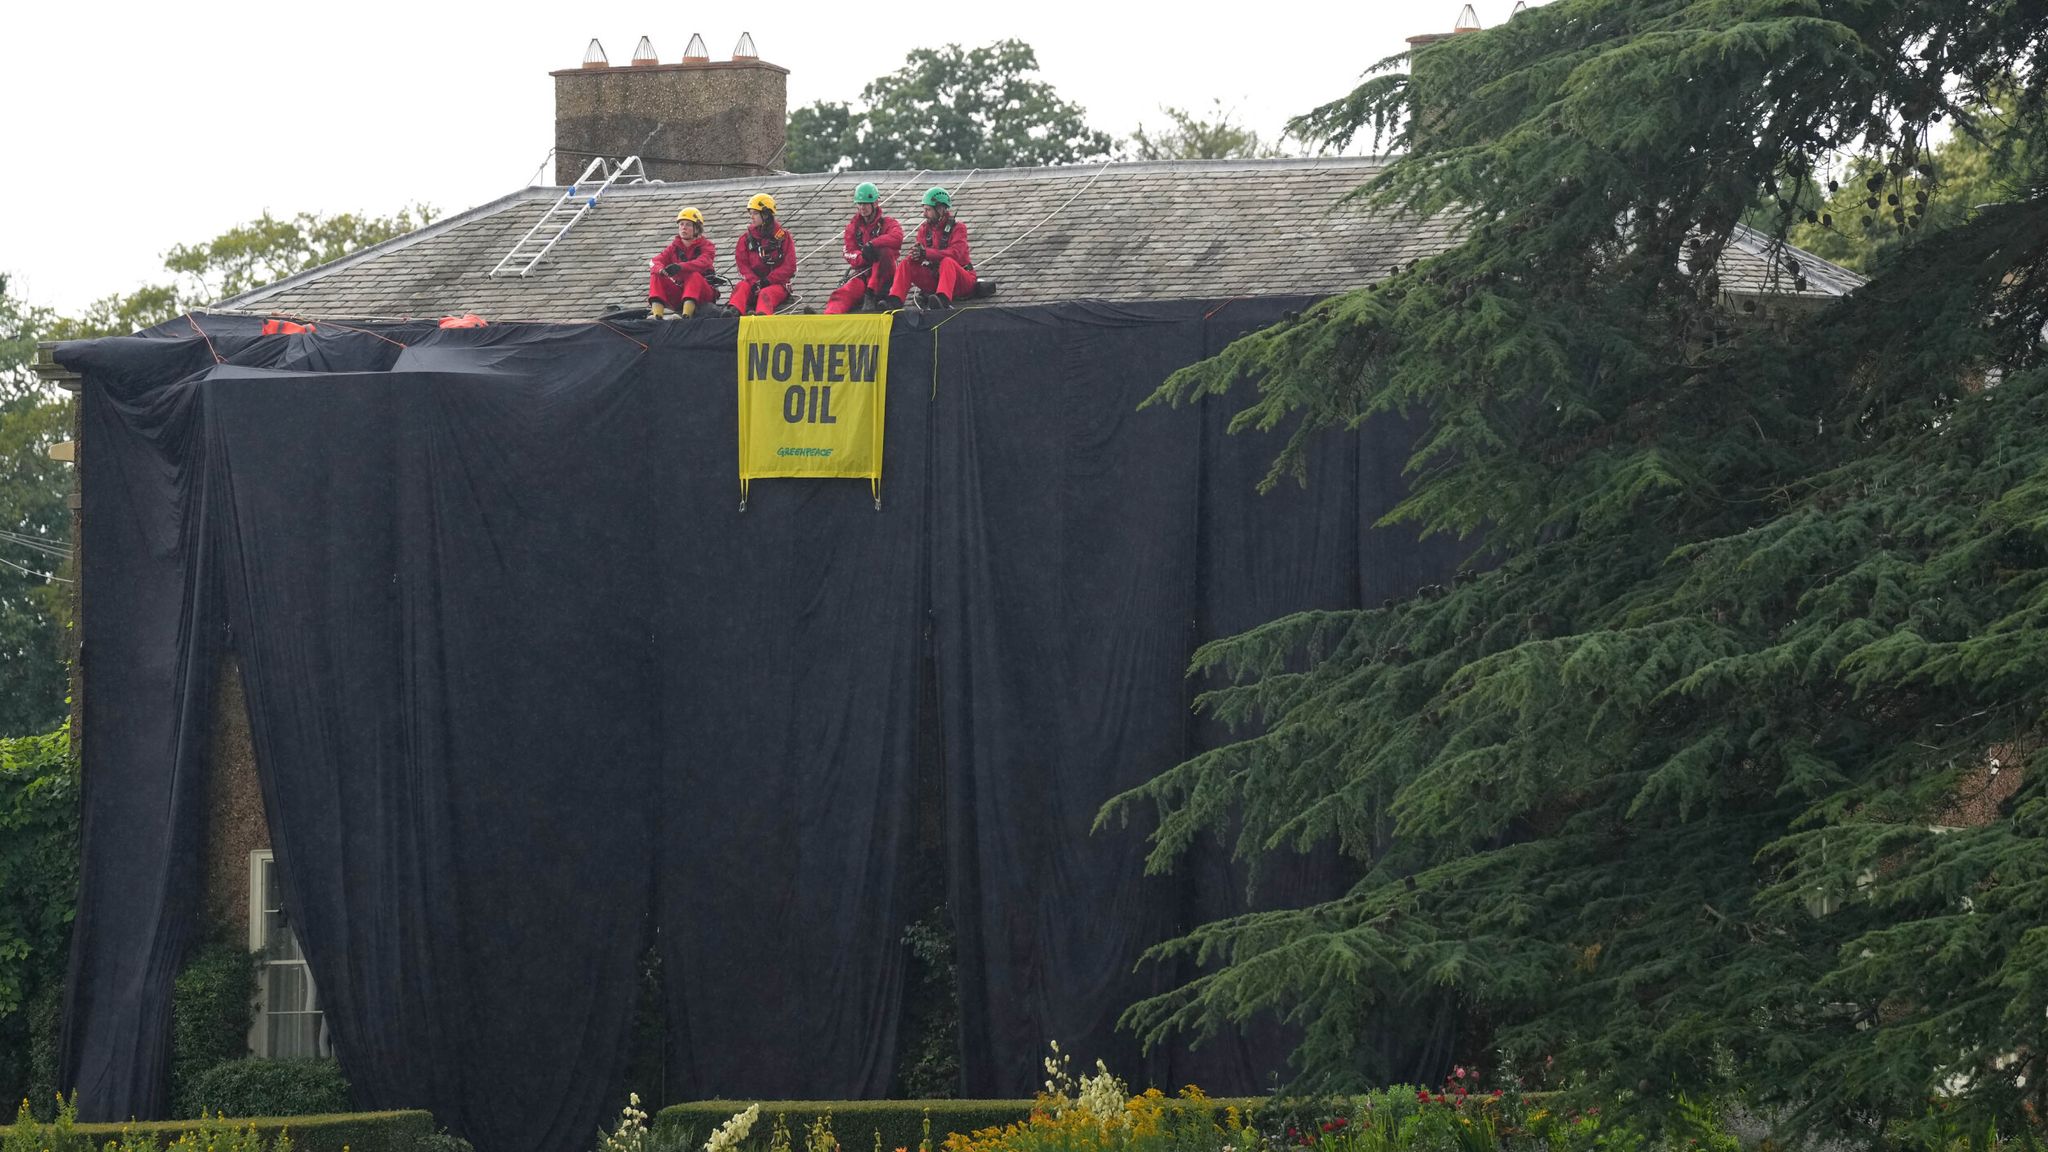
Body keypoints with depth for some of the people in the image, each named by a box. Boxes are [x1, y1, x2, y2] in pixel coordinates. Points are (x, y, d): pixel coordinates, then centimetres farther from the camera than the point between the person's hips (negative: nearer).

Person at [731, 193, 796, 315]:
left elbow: (790, 267, -4)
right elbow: (743, 264, 3)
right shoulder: (746, 238, 11)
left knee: (766, 293, -37)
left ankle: (762, 316, -69)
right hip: (753, 281, 3)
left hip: (777, 283, -3)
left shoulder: (783, 237, 1)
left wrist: (768, 280, -14)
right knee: (741, 287, -30)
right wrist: (754, 282, -16)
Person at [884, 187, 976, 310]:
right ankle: (894, 301, -26)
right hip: (935, 279, 6)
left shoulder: (957, 228, -8)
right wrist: (915, 256, -26)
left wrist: (926, 253, -36)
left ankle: (944, 300, -62)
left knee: (947, 262, -38)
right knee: (906, 264, -10)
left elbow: (955, 254, -25)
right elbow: (920, 252, 1)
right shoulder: (925, 229, 9)